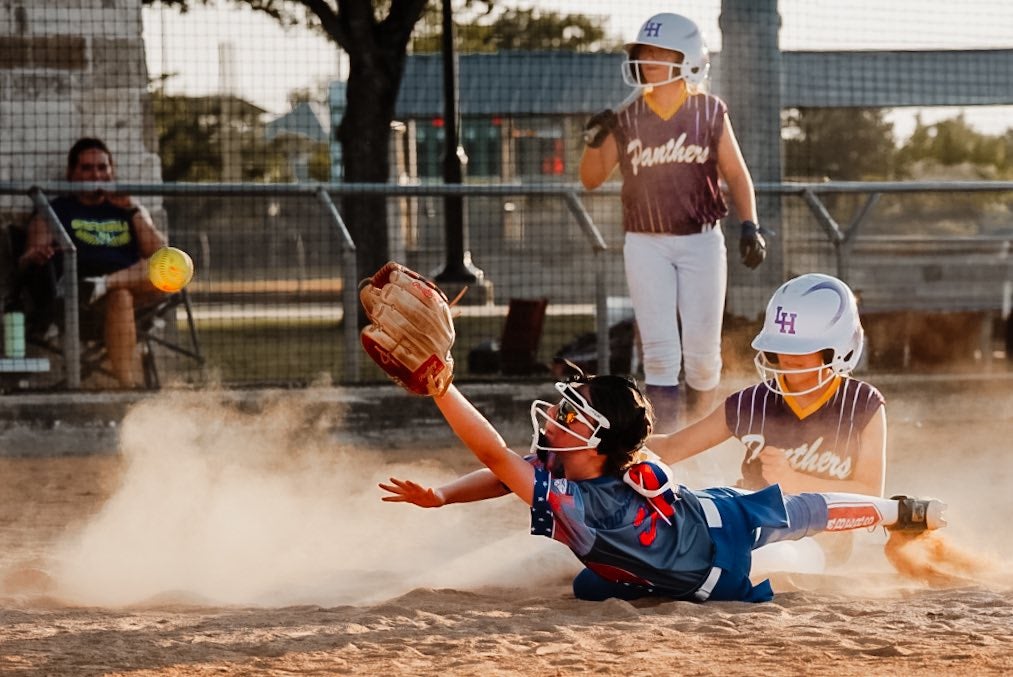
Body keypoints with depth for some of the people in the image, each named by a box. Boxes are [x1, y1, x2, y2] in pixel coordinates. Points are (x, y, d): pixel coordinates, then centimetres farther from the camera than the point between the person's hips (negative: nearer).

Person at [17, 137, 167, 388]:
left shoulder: (129, 210, 28)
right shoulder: (56, 212, 17)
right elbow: (27, 261, 2)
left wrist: (132, 210, 2)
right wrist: (34, 257, -26)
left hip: (134, 290, 3)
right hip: (79, 302, -3)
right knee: (119, 299, -41)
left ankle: (105, 283, -41)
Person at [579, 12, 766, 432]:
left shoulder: (710, 114, -2)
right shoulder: (626, 120, 1)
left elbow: (736, 174, 2)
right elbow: (591, 180, 5)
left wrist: (750, 227, -10)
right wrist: (595, 141, -14)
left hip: (702, 242, -1)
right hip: (645, 244, 1)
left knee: (702, 349, 2)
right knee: (660, 350, -6)